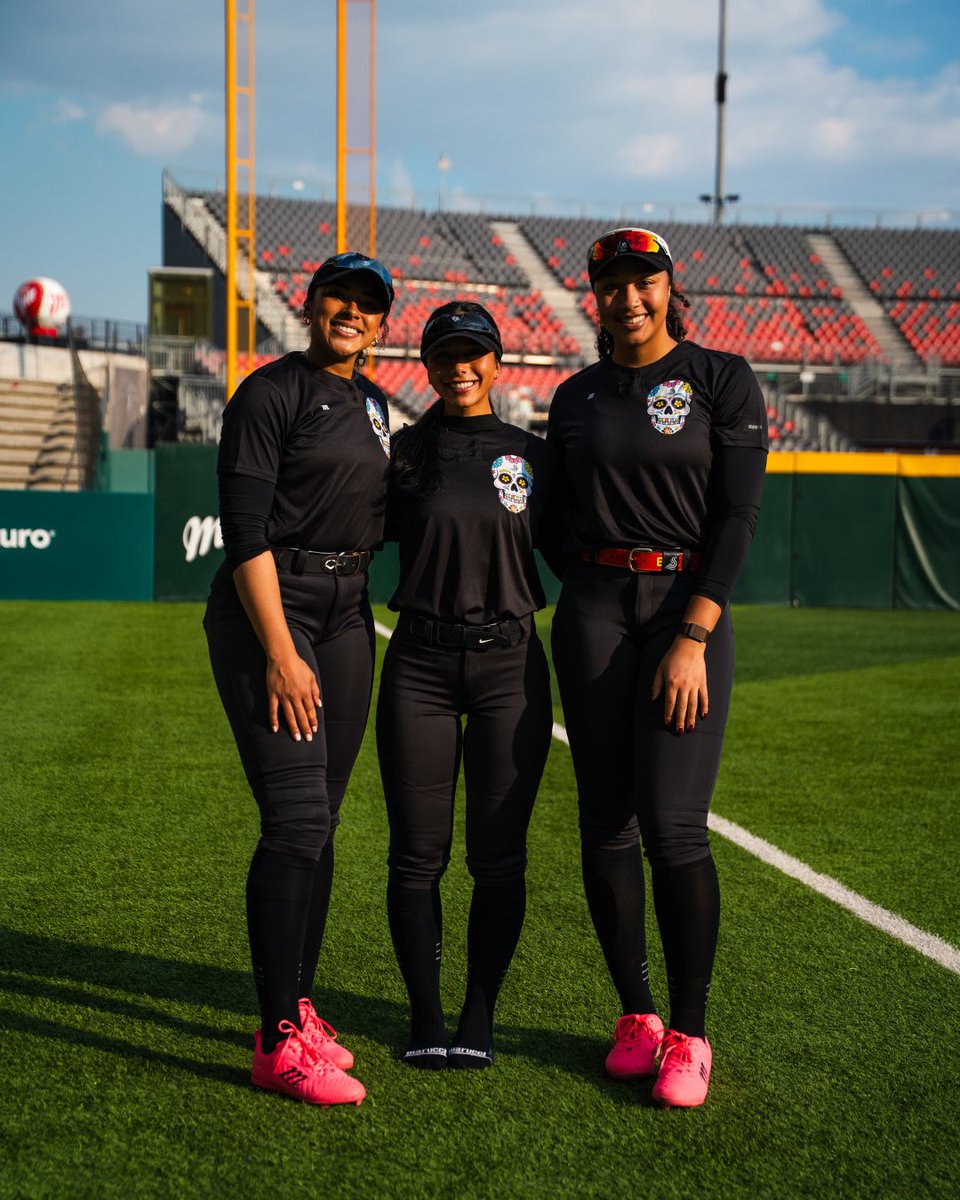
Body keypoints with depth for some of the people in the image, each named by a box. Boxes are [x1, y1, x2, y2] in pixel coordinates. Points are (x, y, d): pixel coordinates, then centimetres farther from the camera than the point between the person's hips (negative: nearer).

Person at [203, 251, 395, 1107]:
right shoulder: (271, 393, -8)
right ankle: (280, 1041, -12)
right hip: (267, 608, -8)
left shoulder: (373, 404, 15)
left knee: (321, 822, 9)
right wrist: (280, 653, -21)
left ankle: (299, 1008, 19)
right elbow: (246, 532, -15)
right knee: (296, 818, -14)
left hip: (347, 613, 8)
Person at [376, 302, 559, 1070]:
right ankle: (425, 1020, 15)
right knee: (418, 854, 2)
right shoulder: (405, 454, 5)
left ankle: (479, 1021, 15)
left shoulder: (533, 456, 8)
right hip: (419, 667, 0)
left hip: (509, 667, 0)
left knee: (499, 855, 2)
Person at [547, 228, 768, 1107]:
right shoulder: (577, 396, 12)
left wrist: (693, 637, -14)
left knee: (673, 824, -12)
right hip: (594, 608, 4)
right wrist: (589, 599, 2)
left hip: (689, 606, -4)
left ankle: (690, 1034, 1)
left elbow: (738, 516, -6)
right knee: (606, 822, 3)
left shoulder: (723, 380, 1)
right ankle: (635, 1016, 16)